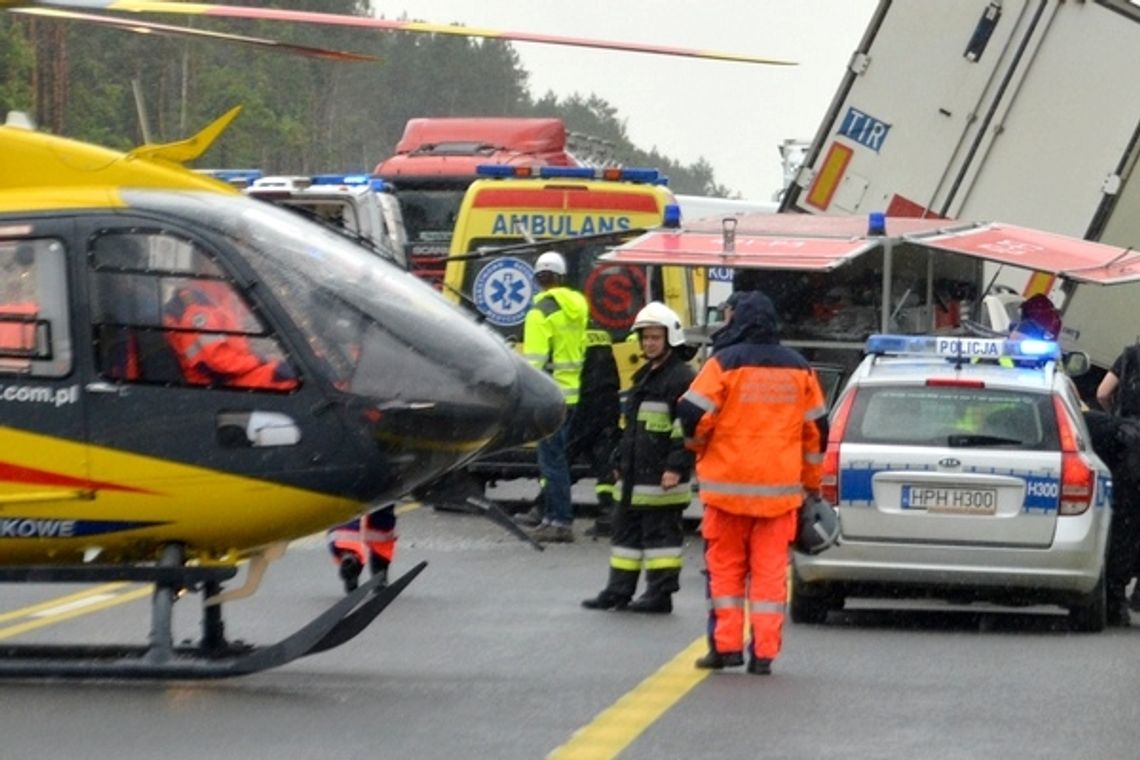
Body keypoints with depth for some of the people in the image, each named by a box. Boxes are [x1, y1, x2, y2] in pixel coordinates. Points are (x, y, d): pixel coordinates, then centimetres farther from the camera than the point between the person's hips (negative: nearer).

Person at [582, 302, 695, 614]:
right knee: (626, 527, 12)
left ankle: (660, 594, -1)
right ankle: (618, 590, 18)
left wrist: (676, 467, -22)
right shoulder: (645, 377, 20)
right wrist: (620, 461, 26)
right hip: (635, 476, 10)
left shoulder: (681, 378, -11)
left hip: (661, 476, -10)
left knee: (660, 531, -6)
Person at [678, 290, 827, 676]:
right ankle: (764, 652, 2)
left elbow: (693, 413, -13)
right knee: (770, 570, 5)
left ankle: (726, 645, 4)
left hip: (728, 484, -3)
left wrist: (697, 444, 10)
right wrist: (812, 482, 20)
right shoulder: (799, 369, 6)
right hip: (780, 487, 3)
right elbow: (816, 430, 10)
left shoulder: (725, 363, -7)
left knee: (726, 565, 8)